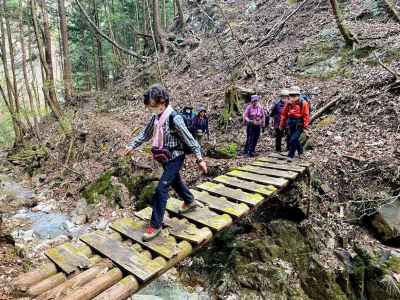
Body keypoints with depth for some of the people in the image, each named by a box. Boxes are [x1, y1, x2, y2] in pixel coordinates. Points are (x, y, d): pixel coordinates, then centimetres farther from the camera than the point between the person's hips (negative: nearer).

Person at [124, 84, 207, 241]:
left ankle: (156, 225, 1)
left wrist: (199, 159, -22)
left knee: (161, 189, -10)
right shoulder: (155, 117, 0)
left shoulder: (174, 118, -23)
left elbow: (189, 139, -21)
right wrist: (132, 145, 7)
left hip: (175, 158, -8)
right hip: (165, 158, 8)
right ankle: (190, 201, 52)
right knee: (175, 181, 26)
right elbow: (145, 133, 13)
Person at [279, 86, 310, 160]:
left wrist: (305, 127, -14)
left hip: (299, 125, -5)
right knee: (295, 139, 17)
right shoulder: (288, 103, 4)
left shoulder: (303, 103, -9)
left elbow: (306, 116, -10)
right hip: (291, 125, 6)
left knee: (293, 139, -13)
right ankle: (300, 151, 41)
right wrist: (282, 125, 15)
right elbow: (284, 114, 11)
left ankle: (291, 155, -1)